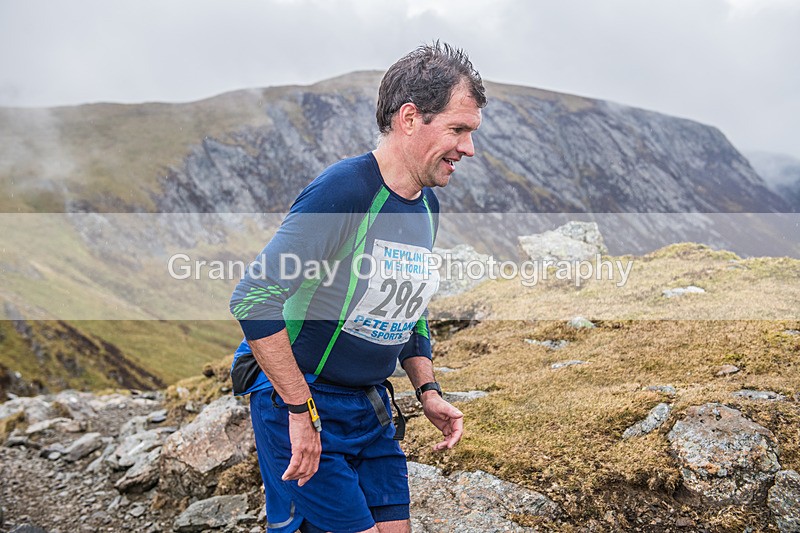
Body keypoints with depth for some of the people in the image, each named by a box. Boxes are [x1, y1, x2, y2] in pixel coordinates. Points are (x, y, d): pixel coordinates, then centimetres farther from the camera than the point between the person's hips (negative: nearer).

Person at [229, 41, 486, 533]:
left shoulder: (428, 206, 5)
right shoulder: (343, 190, -21)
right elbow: (252, 299, -26)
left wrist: (428, 391, 7)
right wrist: (300, 411, -23)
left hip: (371, 408, 8)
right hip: (297, 400, -8)